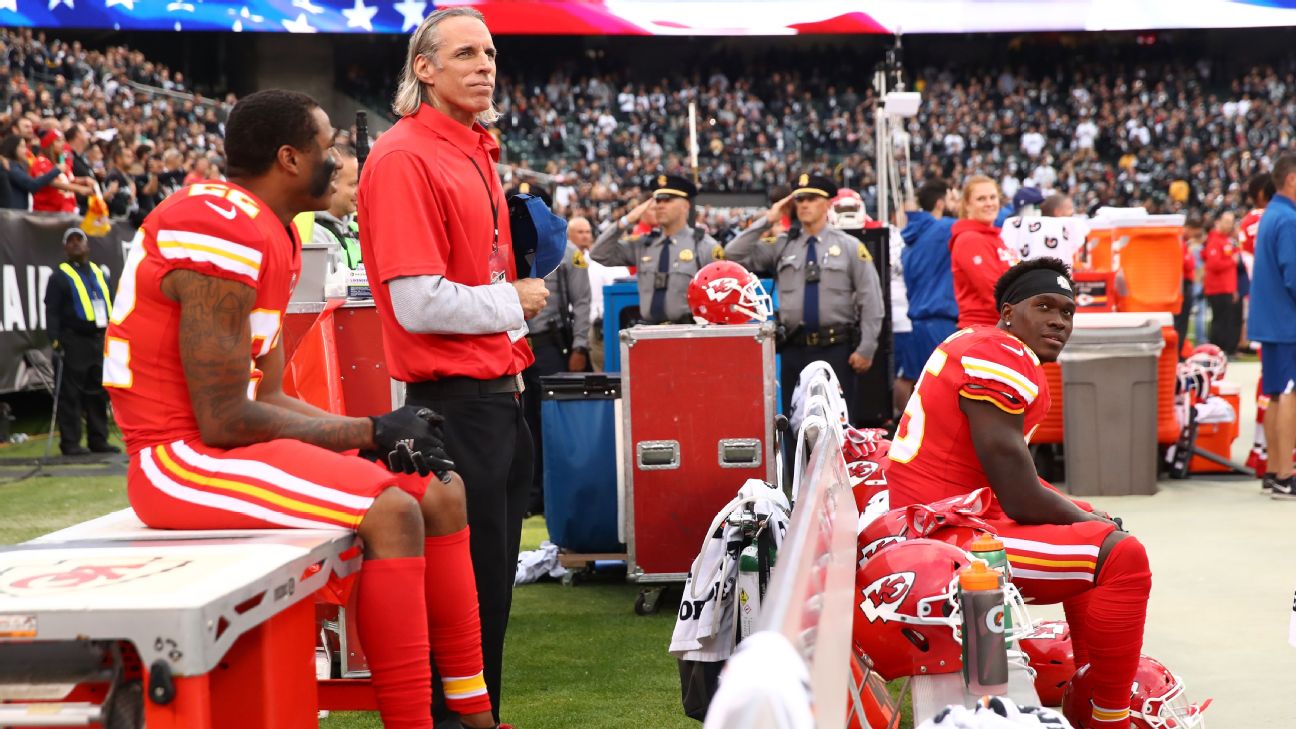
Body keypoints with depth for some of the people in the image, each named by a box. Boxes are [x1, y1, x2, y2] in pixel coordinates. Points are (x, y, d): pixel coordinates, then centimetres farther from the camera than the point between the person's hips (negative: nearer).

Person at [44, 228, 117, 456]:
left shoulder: (100, 273, 18)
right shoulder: (60, 276, 1)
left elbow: (111, 306, 22)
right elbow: (52, 311, -6)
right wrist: (55, 339, -16)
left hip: (100, 340, 6)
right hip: (74, 342, -6)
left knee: (99, 393, 8)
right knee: (71, 394, -6)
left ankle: (98, 440, 14)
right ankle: (70, 443, -4)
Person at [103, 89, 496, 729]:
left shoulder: (272, 235, 13)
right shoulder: (225, 233, -20)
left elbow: (268, 397, 12)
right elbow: (225, 420, -22)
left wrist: (373, 432, -3)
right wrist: (368, 430, -13)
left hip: (228, 438, 10)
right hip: (182, 459, -10)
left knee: (440, 490, 7)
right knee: (390, 510, -26)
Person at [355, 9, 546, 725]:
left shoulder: (475, 152, 15)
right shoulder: (403, 158, -14)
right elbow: (420, 304, -20)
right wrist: (513, 302, -8)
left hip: (497, 392, 9)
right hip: (454, 397, -9)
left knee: (496, 568, 15)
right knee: (468, 573, -3)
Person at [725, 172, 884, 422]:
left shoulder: (850, 247, 1)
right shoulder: (781, 246, 7)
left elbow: (871, 301, 1)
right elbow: (733, 256, -1)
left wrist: (866, 349, -5)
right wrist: (767, 220, -2)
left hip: (836, 349, -2)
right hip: (794, 348, 2)